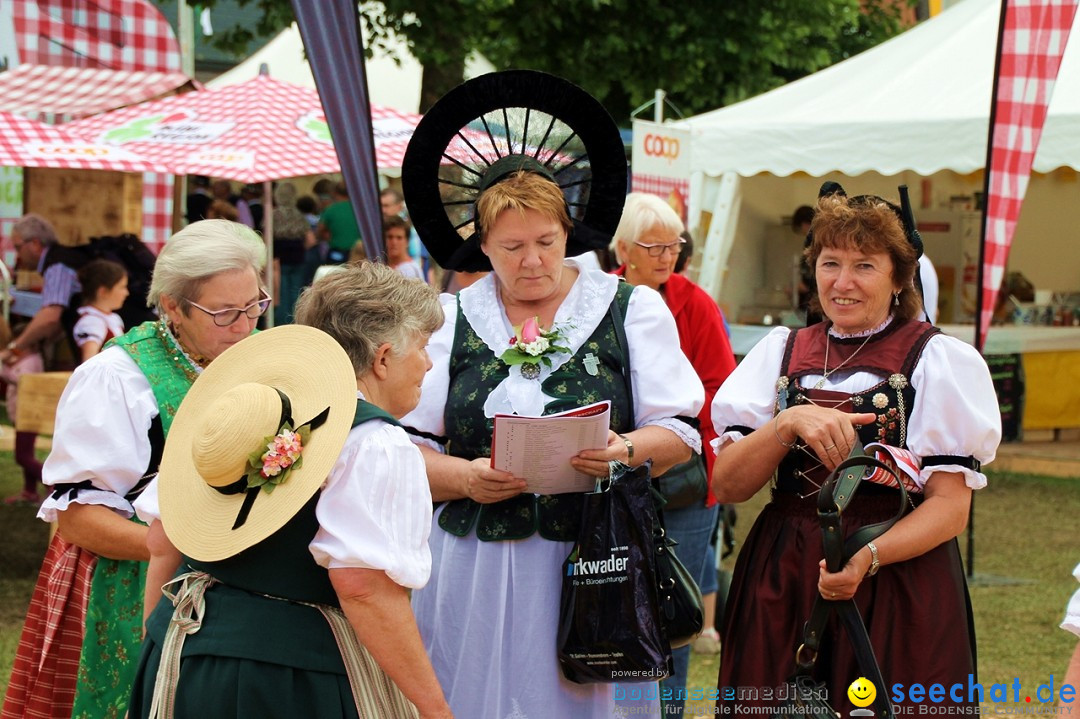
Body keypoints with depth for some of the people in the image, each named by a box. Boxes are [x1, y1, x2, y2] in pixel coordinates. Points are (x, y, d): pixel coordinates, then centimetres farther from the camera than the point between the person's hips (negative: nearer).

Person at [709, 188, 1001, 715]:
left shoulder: (938, 360, -1)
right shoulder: (781, 352, 8)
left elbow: (951, 506, -8)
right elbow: (726, 487, -1)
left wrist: (869, 557, -25)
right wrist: (788, 424, -18)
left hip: (897, 585, -3)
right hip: (779, 587, 3)